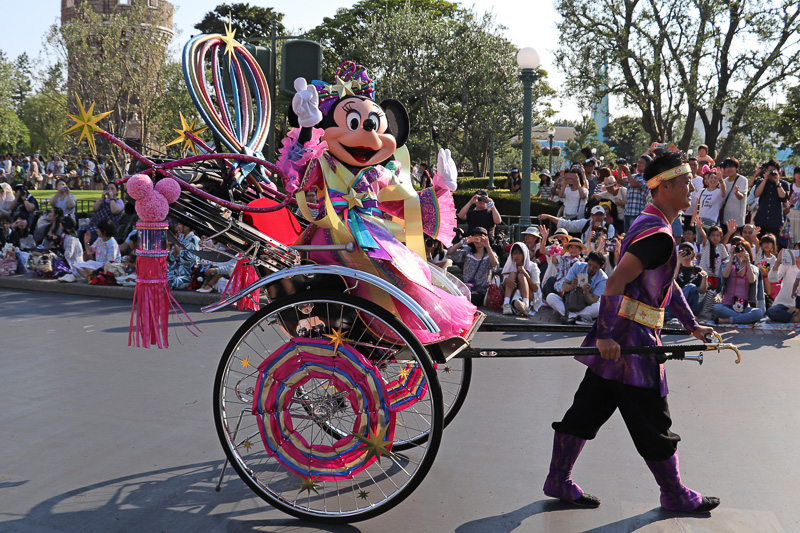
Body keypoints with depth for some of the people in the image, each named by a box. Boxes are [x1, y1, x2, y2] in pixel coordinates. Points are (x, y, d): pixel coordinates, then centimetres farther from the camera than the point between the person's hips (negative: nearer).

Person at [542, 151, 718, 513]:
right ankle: (675, 496, 22)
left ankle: (558, 482, 22)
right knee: (653, 422, 6)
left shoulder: (650, 225, 17)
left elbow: (668, 283, 26)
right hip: (631, 337, -10)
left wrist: (692, 325, 27)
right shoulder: (658, 234, -17)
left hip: (617, 336, 10)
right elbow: (615, 283, -25)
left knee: (587, 411, 14)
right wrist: (607, 335, -26)